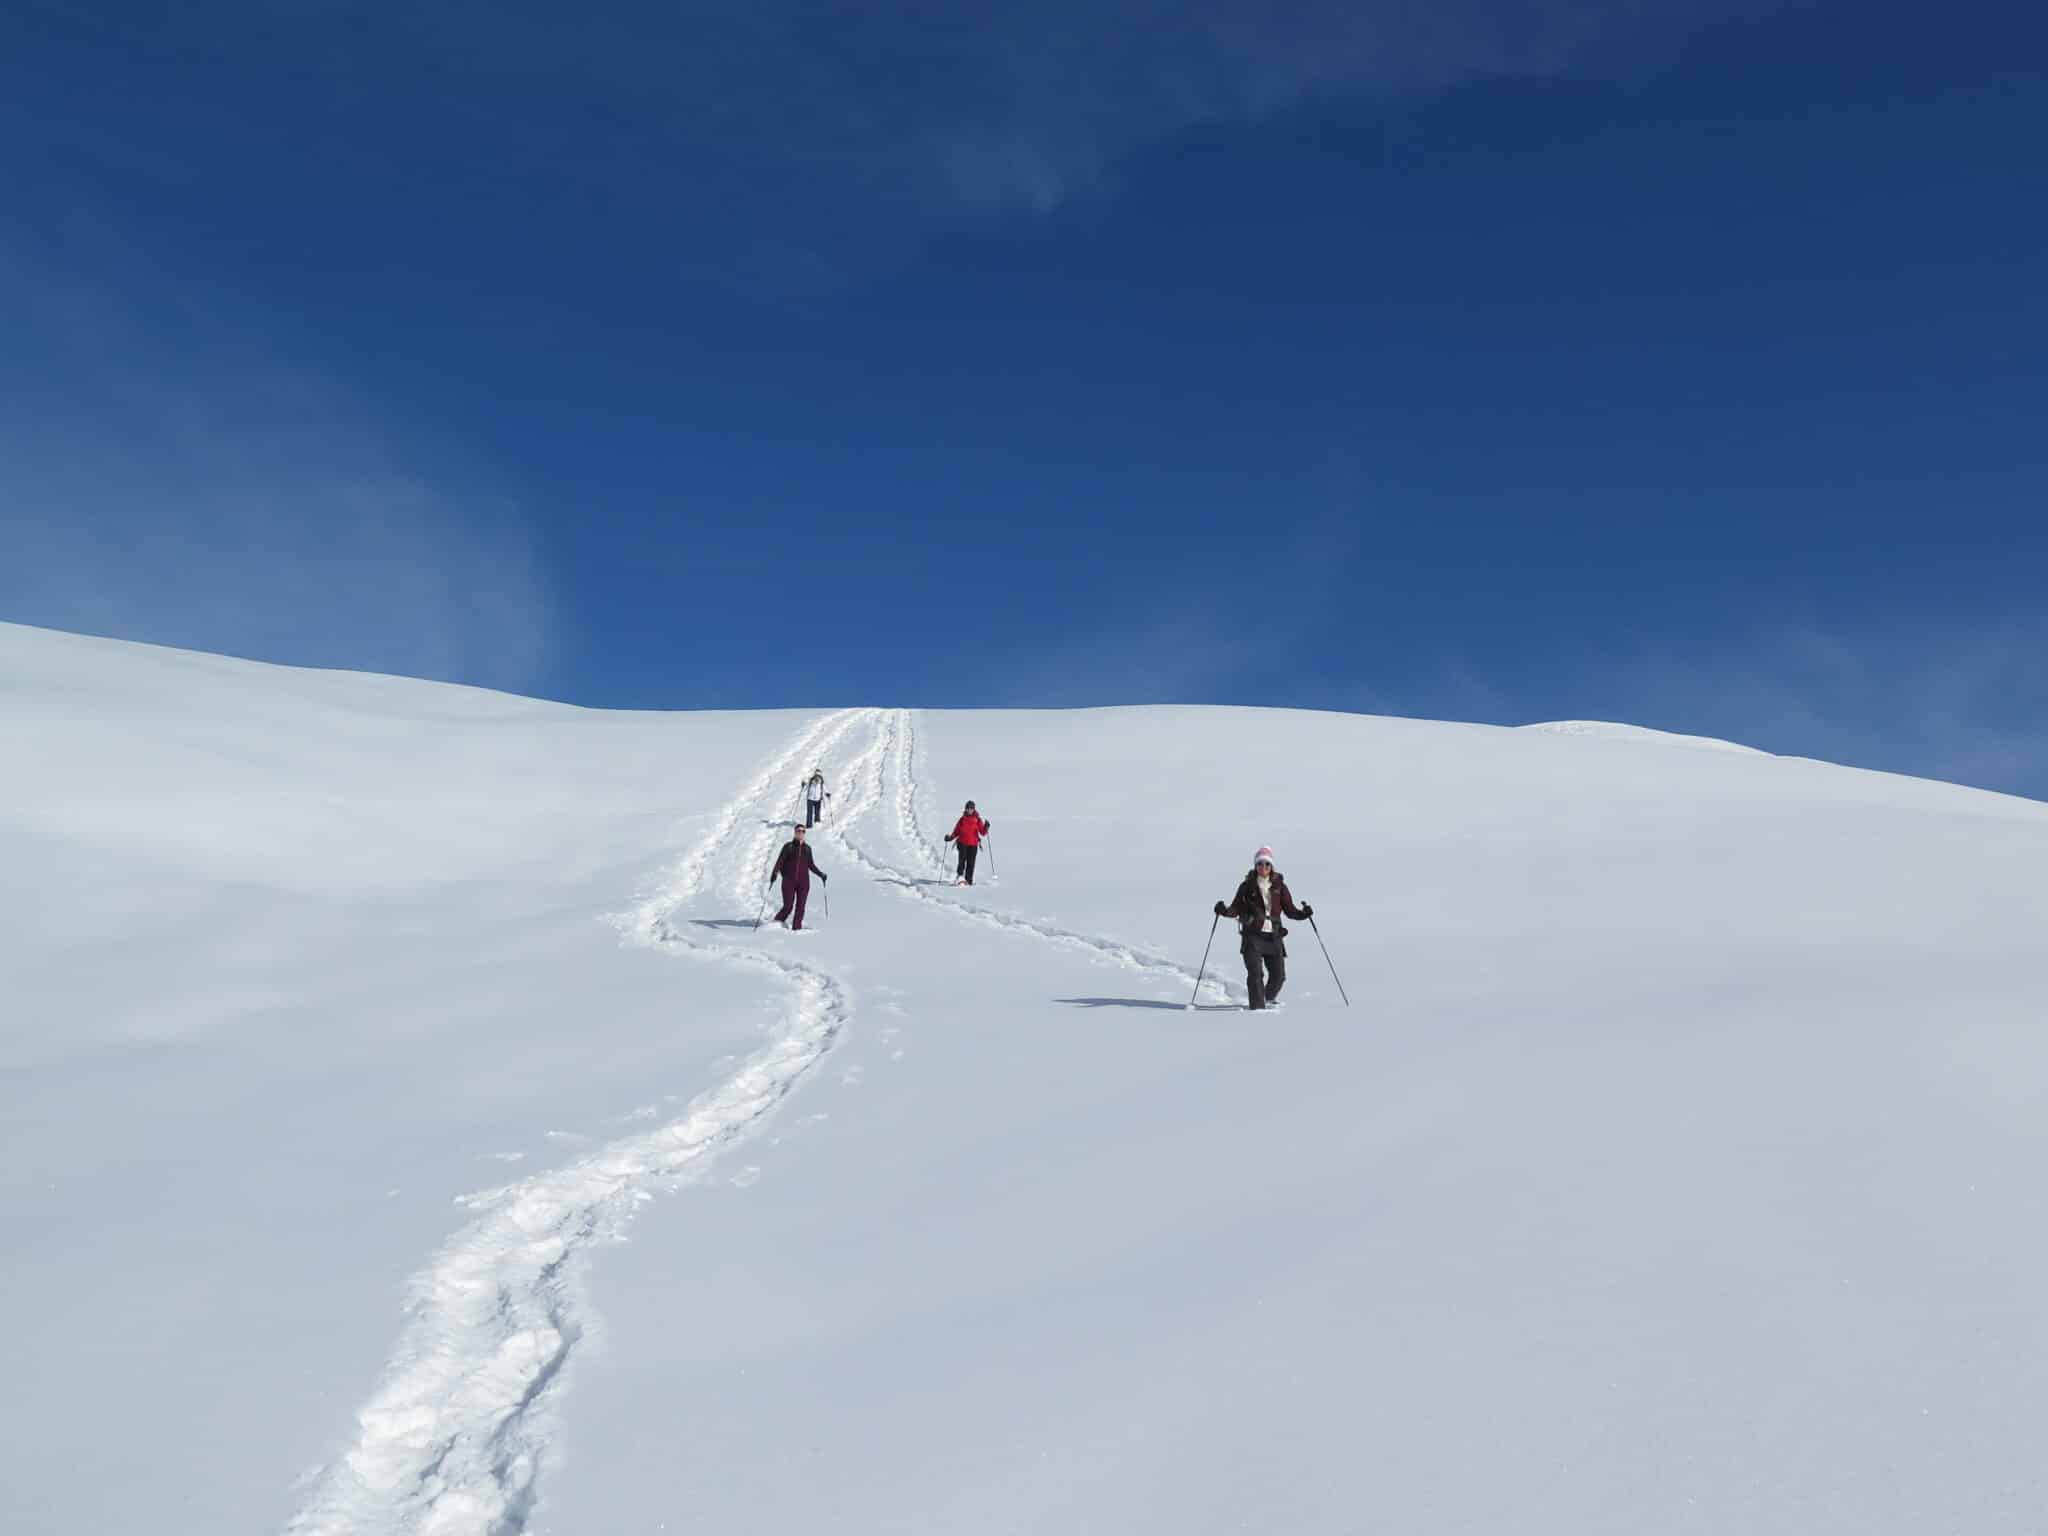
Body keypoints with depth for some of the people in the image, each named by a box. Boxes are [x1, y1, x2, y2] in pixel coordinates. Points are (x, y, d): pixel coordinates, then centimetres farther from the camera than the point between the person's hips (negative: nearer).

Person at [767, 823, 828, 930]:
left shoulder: (807, 848, 12)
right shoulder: (788, 846, 3)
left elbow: (811, 865, 19)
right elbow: (780, 861, -3)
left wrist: (820, 874, 7)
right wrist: (774, 873, -19)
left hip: (803, 882, 3)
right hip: (789, 881, -3)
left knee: (800, 906, -5)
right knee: (788, 906, -7)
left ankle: (796, 928, -2)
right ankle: (776, 923, 15)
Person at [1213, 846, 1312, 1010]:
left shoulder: (1279, 886, 8)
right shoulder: (1247, 886, 5)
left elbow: (1289, 909, 7)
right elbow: (1236, 909, 4)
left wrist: (1303, 914, -10)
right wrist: (1225, 911, -15)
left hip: (1274, 936, 2)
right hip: (1253, 935, -2)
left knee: (1278, 975, 2)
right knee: (1255, 972, -15)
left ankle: (1268, 1000, 28)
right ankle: (1258, 1006, -11)